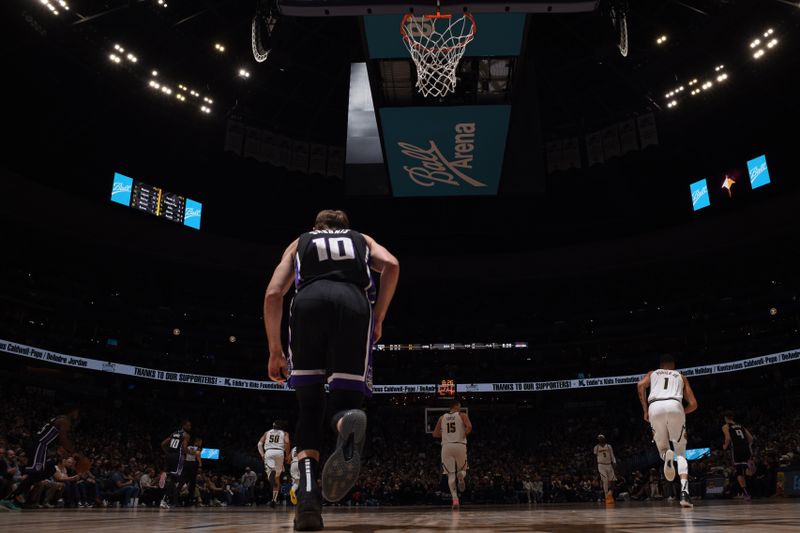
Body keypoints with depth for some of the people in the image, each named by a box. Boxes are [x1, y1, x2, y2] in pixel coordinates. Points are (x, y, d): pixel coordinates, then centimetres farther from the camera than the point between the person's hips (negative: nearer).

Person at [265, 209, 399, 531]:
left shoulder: (300, 242, 34)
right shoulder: (361, 239, 35)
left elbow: (273, 294, 19)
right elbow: (391, 265, 12)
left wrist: (275, 350, 24)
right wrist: (378, 318, 17)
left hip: (309, 302, 1)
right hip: (354, 302, 0)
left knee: (309, 407, 12)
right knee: (347, 400, 4)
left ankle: (307, 491, -8)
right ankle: (348, 423, -34)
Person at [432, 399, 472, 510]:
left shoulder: (442, 417, 15)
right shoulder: (462, 415, 5)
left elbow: (435, 434, 14)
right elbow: (469, 427, -13)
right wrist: (464, 435, 5)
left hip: (446, 446, 2)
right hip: (460, 445, -2)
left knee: (451, 474, 4)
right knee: (462, 469, 19)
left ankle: (455, 499, -12)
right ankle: (461, 476, -17)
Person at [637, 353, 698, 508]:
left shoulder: (652, 373, 29)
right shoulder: (681, 376, 30)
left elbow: (640, 385, 5)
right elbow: (693, 404, 21)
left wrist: (645, 410, 9)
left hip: (655, 408, 0)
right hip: (675, 406, 0)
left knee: (663, 448, 18)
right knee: (681, 454, 10)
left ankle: (667, 455, -22)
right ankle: (684, 492, -12)